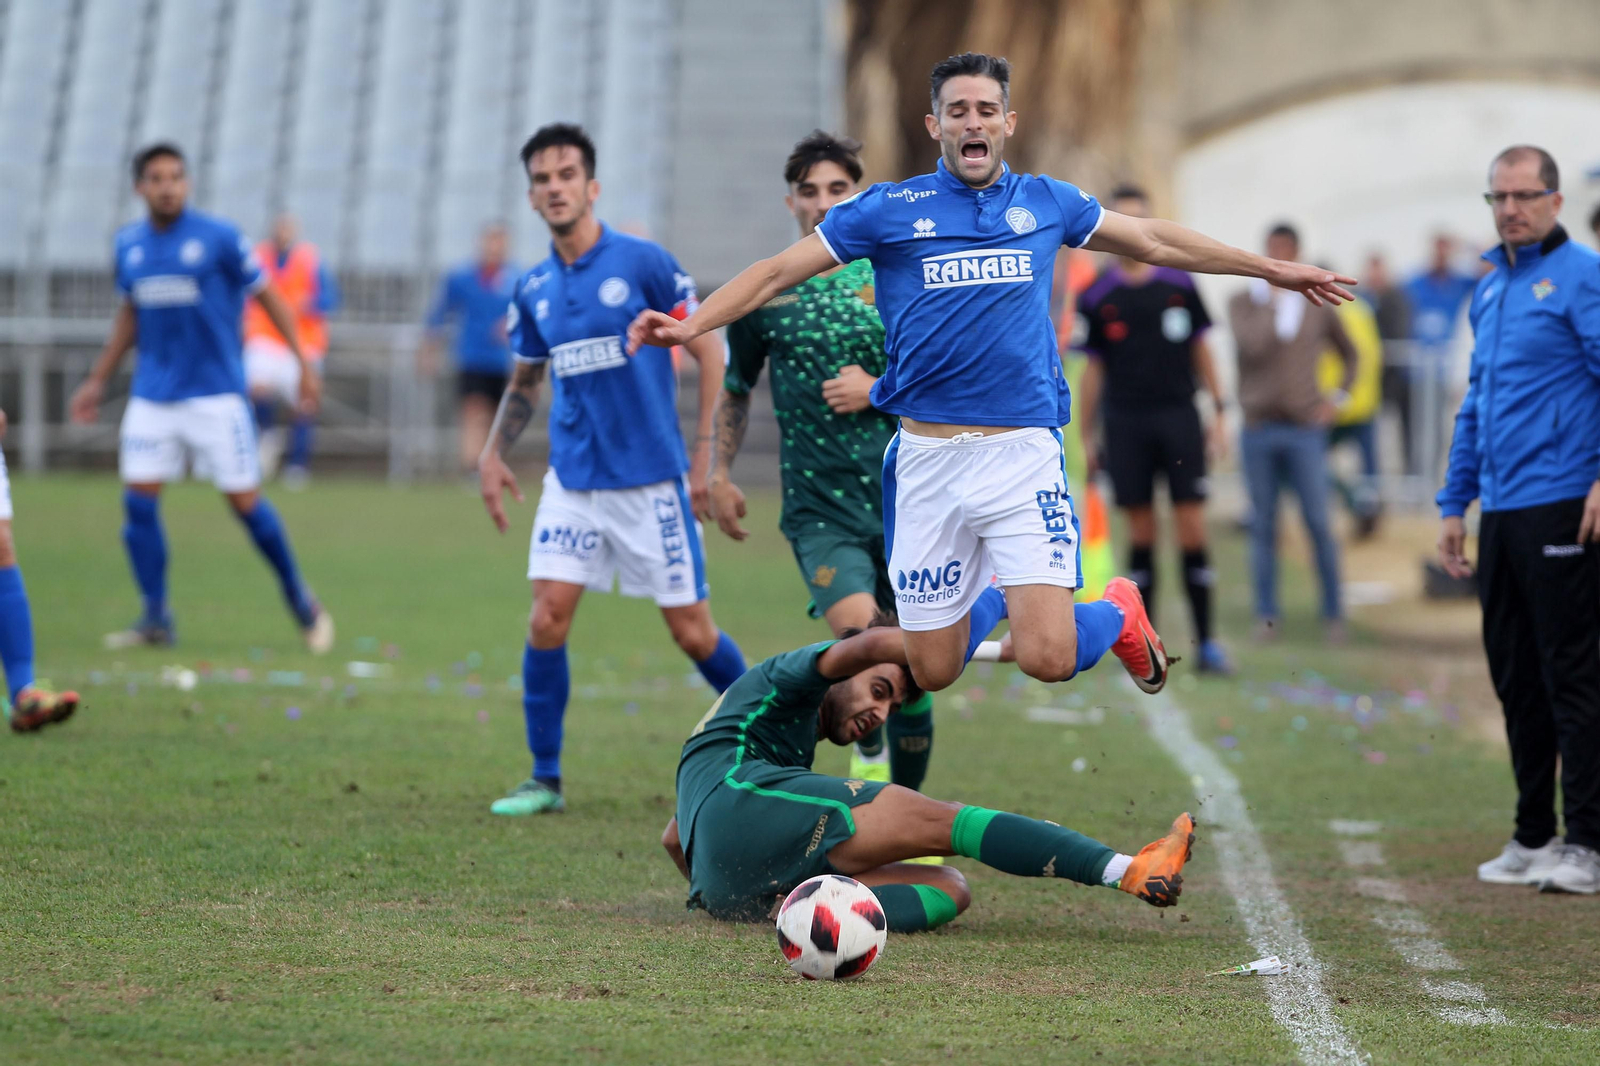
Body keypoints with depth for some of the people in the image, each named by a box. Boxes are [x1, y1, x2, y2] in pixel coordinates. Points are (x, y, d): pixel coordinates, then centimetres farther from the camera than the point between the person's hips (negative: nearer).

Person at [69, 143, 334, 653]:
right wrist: (98, 379, 21)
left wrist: (304, 363, -5)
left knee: (245, 501, -3)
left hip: (215, 395, -4)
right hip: (152, 396, 4)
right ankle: (155, 617, 5)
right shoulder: (129, 244, 6)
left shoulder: (220, 238, -8)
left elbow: (269, 298, -1)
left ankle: (299, 599, 15)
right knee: (138, 500, -5)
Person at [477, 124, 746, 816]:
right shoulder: (533, 291, 7)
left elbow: (710, 354, -3)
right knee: (547, 619, -9)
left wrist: (705, 458, -8)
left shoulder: (643, 263, -8)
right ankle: (545, 779, 3)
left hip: (652, 480, -4)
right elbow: (524, 383, 22)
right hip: (571, 484, 4)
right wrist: (493, 453, 7)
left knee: (692, 631, 0)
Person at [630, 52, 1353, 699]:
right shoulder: (889, 210, 3)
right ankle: (979, 605, 41)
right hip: (927, 458, 0)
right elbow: (779, 271, 3)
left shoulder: (1046, 204, 9)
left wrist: (1273, 269, 27)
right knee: (933, 674, 6)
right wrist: (690, 325, -11)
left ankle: (1119, 614, 19)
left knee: (1046, 658, -15)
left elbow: (1155, 241, 22)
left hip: (1023, 454, 0)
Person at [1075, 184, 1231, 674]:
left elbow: (1201, 349, 10)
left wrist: (1219, 412, 5)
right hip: (1125, 422, 0)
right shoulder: (1096, 297, 4)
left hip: (1179, 416, 0)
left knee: (1192, 529, -5)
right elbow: (1092, 369, 8)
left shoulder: (1179, 284, 5)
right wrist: (1084, 438, 6)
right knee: (1141, 532, 2)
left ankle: (1206, 638, 0)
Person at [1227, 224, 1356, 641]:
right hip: (1259, 430, 0)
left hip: (1306, 430, 0)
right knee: (1263, 526, 2)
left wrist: (1338, 397, 9)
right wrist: (1272, 301, -7)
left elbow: (1349, 353, 21)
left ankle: (1333, 612, 2)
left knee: (1318, 523, -5)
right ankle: (1266, 615, 7)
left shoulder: (1318, 307, 9)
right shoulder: (1243, 302, 5)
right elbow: (1252, 344, -14)